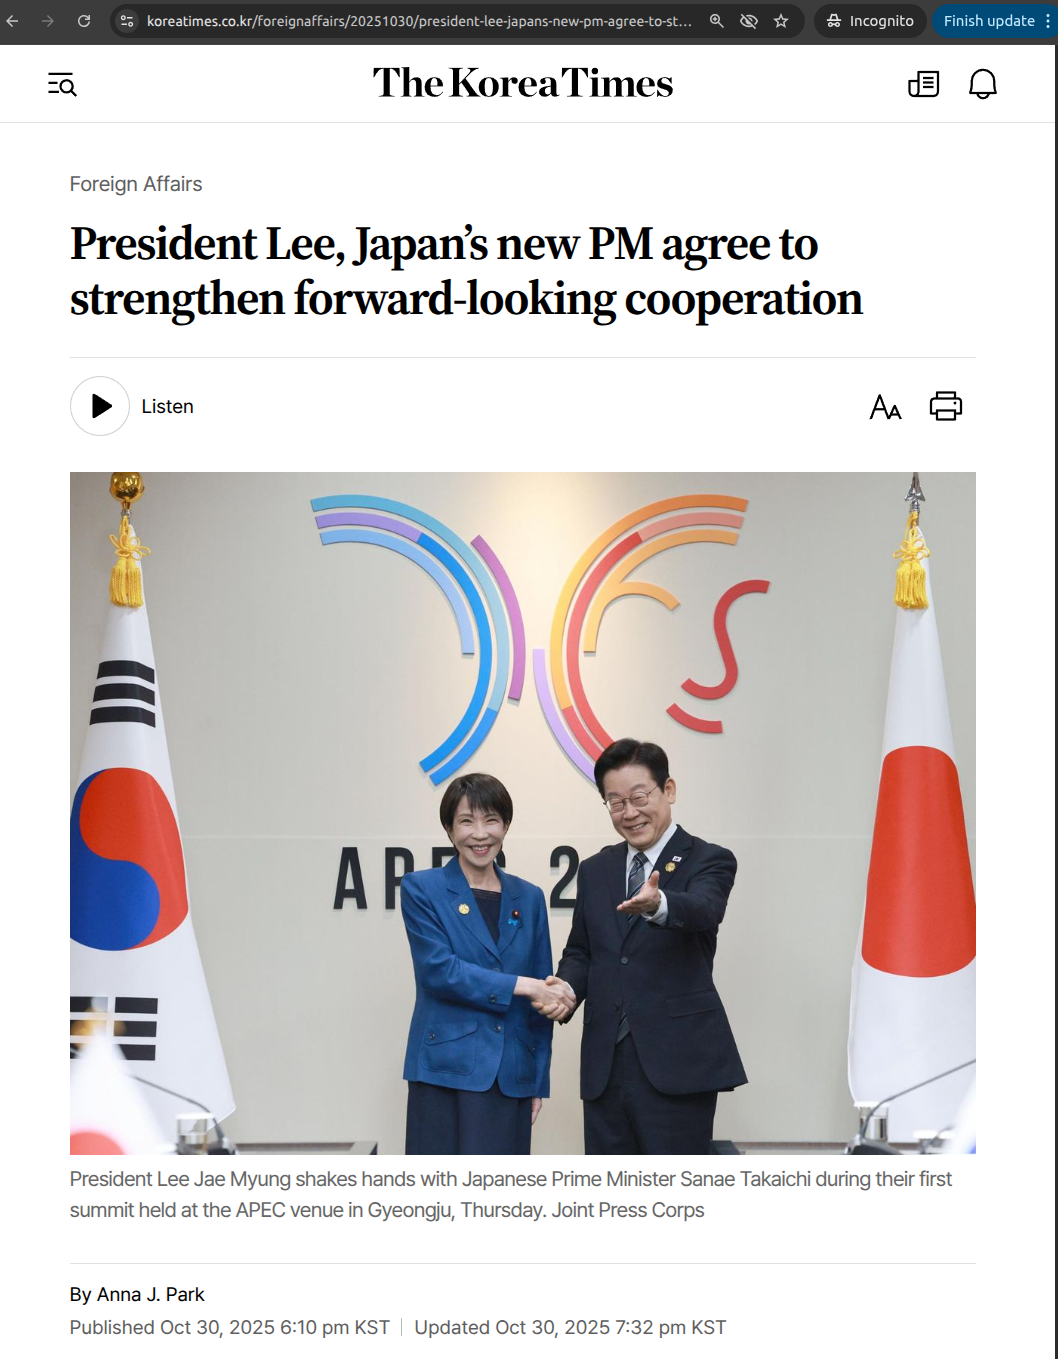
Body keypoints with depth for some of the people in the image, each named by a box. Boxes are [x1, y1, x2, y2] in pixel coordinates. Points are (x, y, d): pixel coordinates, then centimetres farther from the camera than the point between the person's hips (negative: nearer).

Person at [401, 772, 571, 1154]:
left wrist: (539, 1081, 10)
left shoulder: (528, 898, 13)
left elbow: (542, 998, 14)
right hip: (446, 1070, -3)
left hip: (511, 1076, 3)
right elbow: (439, 971, -11)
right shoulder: (421, 890, 2)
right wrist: (522, 986, -15)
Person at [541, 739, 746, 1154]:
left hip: (676, 1063, -5)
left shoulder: (709, 861, -2)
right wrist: (567, 986, -5)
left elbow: (703, 910, -23)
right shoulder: (595, 871, 15)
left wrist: (657, 904, -46)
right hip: (606, 1065, 5)